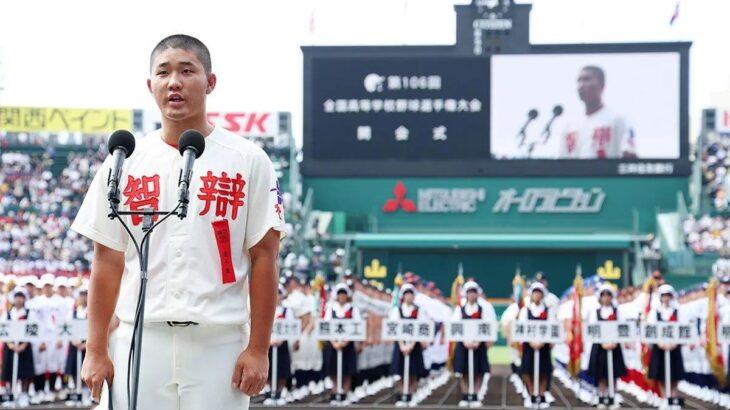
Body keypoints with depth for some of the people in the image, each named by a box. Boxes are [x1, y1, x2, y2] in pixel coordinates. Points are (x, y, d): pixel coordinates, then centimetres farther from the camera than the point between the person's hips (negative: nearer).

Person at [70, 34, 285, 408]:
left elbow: (263, 258, 1)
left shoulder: (247, 160, 3)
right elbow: (108, 261, 7)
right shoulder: (123, 162, 7)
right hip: (139, 339, 1)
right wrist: (96, 350, 2)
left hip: (219, 344, -1)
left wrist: (258, 349, -5)